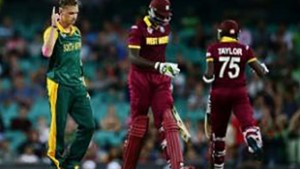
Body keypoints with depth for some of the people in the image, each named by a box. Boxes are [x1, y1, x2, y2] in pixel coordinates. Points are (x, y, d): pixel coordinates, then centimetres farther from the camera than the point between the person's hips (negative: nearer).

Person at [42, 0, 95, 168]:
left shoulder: (76, 32, 14)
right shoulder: (53, 31, -9)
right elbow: (47, 52, -29)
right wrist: (54, 26, -31)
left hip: (77, 85, 7)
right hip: (60, 85, -7)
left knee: (88, 125, 2)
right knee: (59, 126, -5)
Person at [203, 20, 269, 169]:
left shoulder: (213, 49, 0)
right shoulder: (245, 50, 4)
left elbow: (209, 75, -9)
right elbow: (261, 72, 1)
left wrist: (206, 77, 13)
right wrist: (263, 67, 23)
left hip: (219, 93, 1)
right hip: (239, 93, -1)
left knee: (217, 131, 14)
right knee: (248, 122, -15)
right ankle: (255, 143, -50)